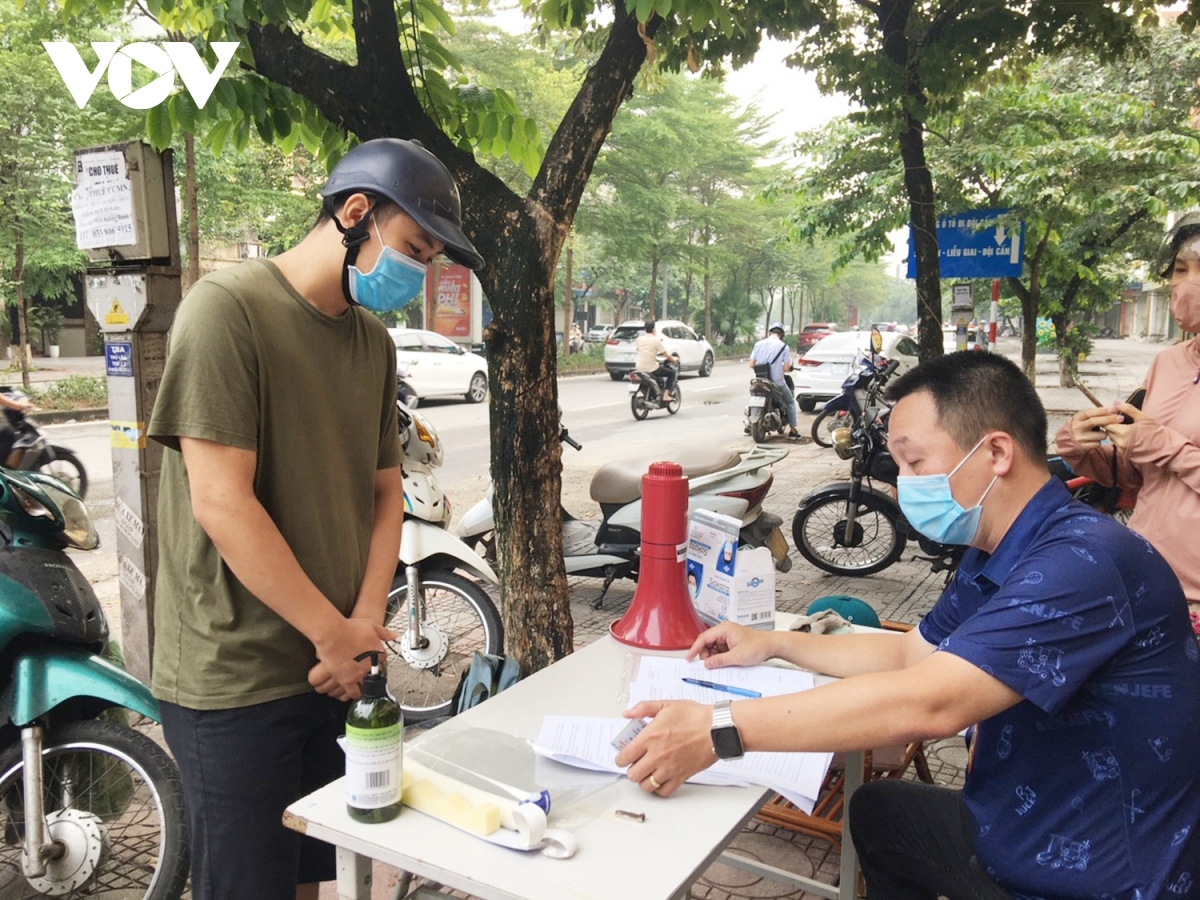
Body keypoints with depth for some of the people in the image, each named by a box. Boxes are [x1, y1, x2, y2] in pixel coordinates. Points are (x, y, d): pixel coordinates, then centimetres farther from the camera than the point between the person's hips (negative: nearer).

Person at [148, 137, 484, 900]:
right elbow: (221, 502, -20)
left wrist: (366, 624, -5)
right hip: (235, 680, -6)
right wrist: (336, 635, -15)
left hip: (338, 671, 7)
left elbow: (386, 489, 9)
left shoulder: (374, 341, 9)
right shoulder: (229, 307, -14)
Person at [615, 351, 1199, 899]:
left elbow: (928, 704, -38)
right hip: (1017, 828, 8)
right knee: (876, 808, 21)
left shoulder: (1083, 563, -30)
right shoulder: (993, 557, 1)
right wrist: (774, 644, 6)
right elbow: (911, 653, 12)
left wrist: (718, 730, -37)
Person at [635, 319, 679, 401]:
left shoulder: (639, 338, 1)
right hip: (652, 369, -6)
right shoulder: (656, 340, -12)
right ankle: (666, 395, -2)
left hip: (640, 369, 6)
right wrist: (674, 359, 12)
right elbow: (666, 355, -8)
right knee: (672, 373, 10)